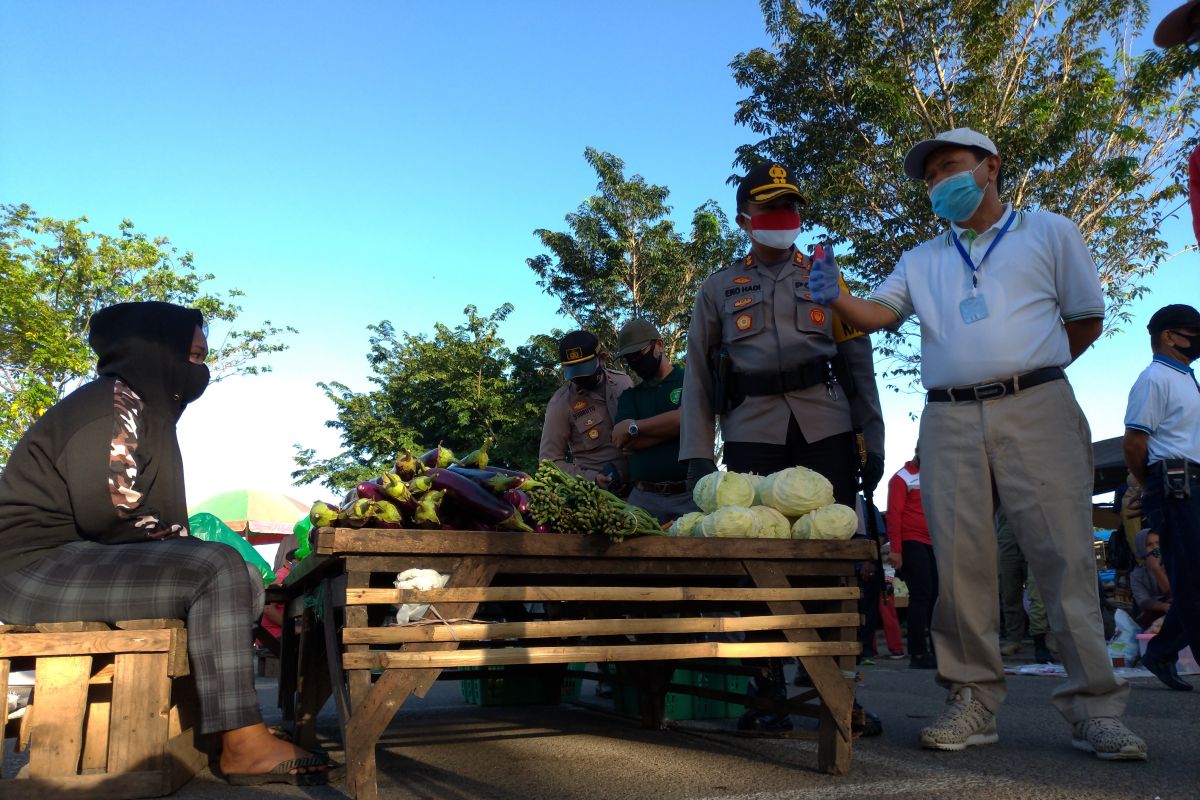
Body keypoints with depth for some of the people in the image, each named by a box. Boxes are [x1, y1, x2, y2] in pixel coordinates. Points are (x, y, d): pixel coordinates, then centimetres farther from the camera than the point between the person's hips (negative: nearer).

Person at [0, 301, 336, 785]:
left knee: (239, 580, 8)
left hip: (79, 558, 10)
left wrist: (186, 543, 0)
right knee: (217, 569, -24)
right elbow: (110, 512, -23)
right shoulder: (115, 400, -12)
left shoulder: (146, 409, 17)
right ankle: (242, 744, -22)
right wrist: (185, 542, -10)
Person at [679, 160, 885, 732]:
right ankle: (767, 692, 7)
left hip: (827, 428, 1)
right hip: (753, 433, 0)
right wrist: (697, 451, -1)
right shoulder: (719, 287, 16)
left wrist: (874, 439, 4)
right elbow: (697, 372, 10)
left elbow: (858, 360, 13)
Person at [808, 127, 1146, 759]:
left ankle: (1094, 708, 4)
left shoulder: (1049, 232, 13)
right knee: (959, 560, -1)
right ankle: (973, 702, 6)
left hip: (1037, 409, -2)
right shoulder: (921, 260, 20)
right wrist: (836, 297, -13)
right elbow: (878, 313, 7)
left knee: (1064, 555, -5)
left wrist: (1025, 371, 9)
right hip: (950, 420, 3)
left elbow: (1087, 320, 14)